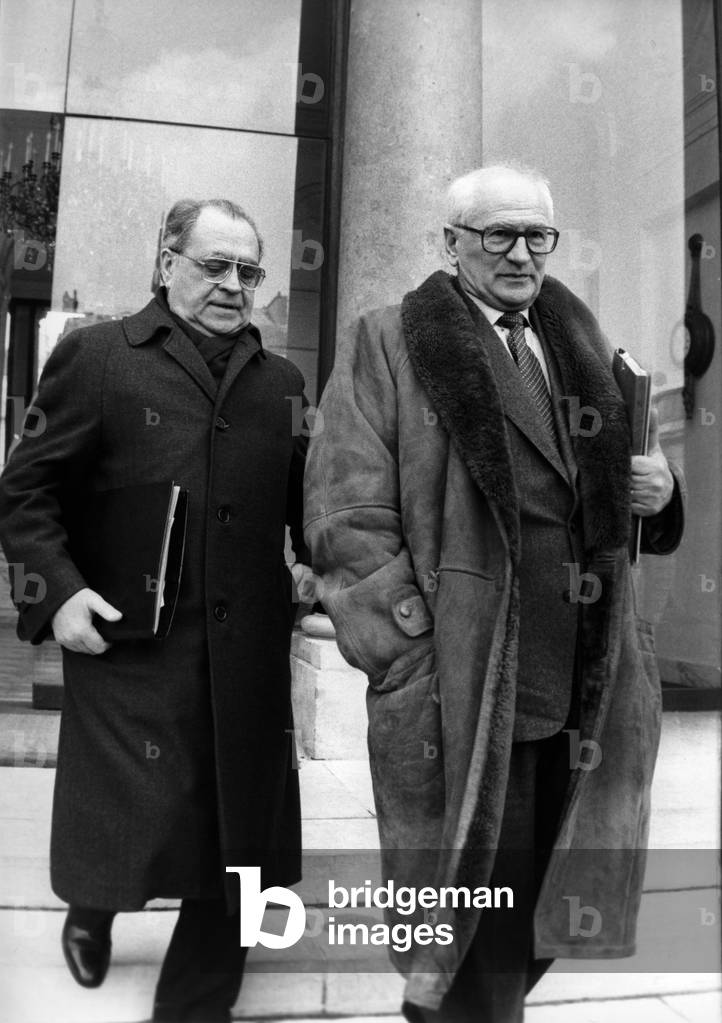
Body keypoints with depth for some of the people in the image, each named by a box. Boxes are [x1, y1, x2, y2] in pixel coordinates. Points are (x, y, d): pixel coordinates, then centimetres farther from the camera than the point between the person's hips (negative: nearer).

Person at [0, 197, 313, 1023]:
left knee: (237, 844, 10)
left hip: (249, 652, 4)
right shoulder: (95, 356, 1)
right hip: (129, 641, -3)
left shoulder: (281, 381, 14)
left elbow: (304, 498, 19)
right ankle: (92, 907, 43)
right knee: (136, 826, 6)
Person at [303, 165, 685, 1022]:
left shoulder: (581, 344, 16)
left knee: (547, 912, 19)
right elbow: (346, 517, -9)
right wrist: (415, 662, -15)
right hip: (459, 688, -6)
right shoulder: (386, 344, -2)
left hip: (589, 689, 6)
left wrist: (655, 490, 0)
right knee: (468, 917, 6)